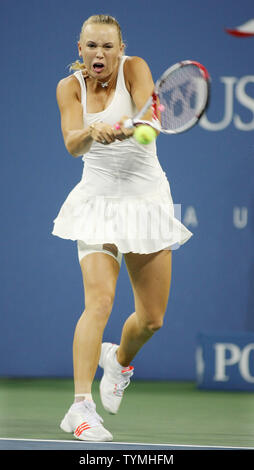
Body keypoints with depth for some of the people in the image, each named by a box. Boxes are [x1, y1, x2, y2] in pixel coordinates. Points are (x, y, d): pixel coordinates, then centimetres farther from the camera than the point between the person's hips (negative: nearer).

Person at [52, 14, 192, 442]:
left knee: (152, 318, 6)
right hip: (99, 201, -1)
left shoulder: (134, 69, -7)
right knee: (99, 301, -21)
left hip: (147, 200, 1)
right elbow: (72, 145, -18)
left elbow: (148, 120, -25)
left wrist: (129, 129, -48)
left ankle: (119, 359, 40)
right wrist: (92, 132, -41)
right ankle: (81, 408, -23)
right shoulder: (70, 86, -2)